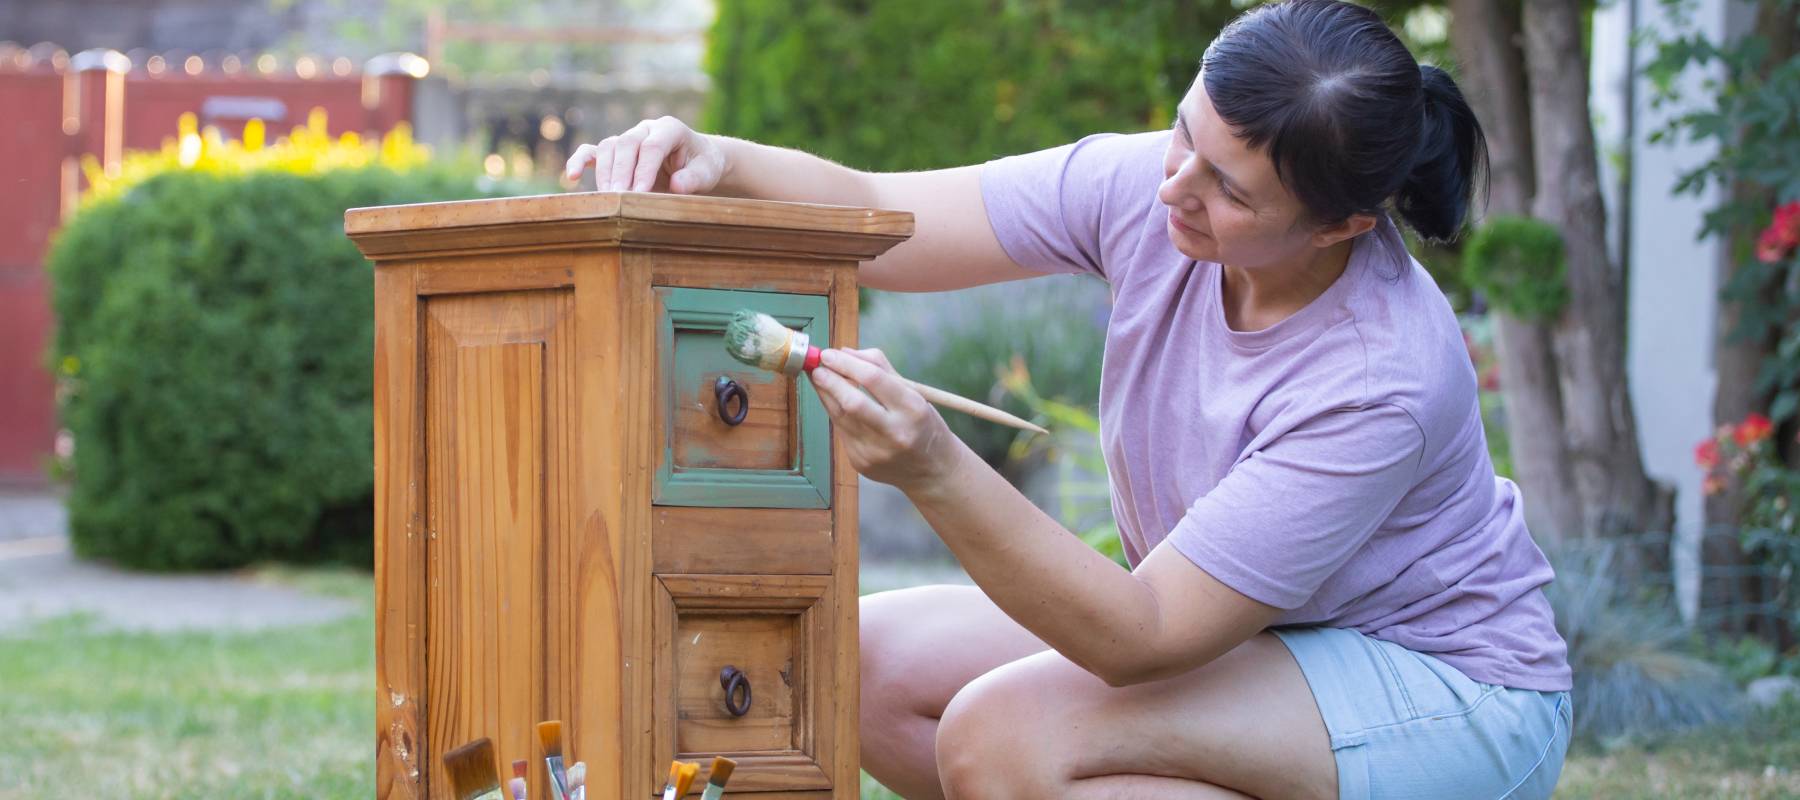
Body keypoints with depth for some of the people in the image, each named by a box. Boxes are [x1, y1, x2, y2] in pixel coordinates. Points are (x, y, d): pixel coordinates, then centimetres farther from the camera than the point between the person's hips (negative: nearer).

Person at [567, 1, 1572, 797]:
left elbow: (1142, 639, -32)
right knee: (876, 666, -8)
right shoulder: (1145, 189, -14)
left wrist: (935, 472, -44)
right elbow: (871, 214, -11)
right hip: (1257, 631, 7)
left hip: (1453, 699, -7)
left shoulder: (1384, 377, -32)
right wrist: (720, 163, -32)